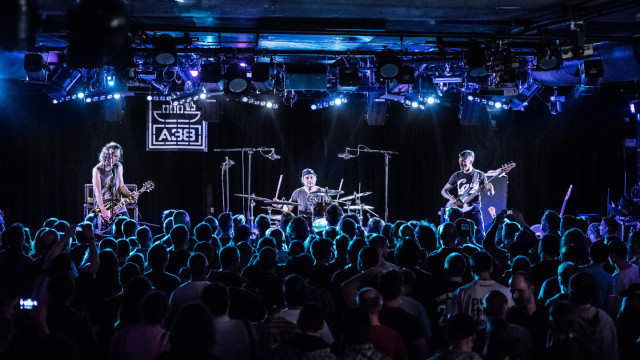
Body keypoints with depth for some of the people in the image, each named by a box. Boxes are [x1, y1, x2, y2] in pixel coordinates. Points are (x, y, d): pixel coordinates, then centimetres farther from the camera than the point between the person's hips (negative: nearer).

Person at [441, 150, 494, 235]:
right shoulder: (457, 176, 11)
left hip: (474, 208, -2)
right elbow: (444, 191, 16)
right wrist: (451, 199, -5)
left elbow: (490, 194, 8)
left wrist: (490, 189, -17)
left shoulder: (479, 175, 5)